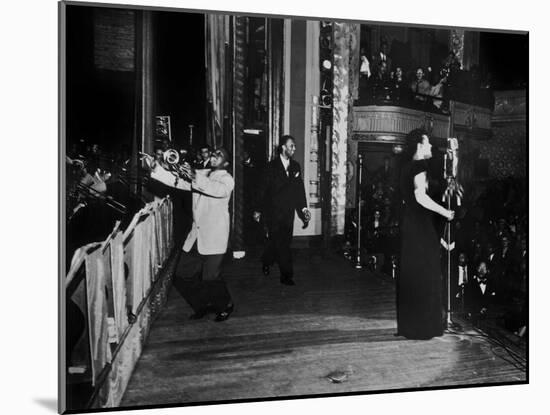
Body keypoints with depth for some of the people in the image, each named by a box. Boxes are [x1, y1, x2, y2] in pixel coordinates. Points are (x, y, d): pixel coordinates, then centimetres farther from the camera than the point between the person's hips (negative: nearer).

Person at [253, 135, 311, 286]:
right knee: (280, 242, -9)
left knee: (283, 241, 8)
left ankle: (266, 262, 32)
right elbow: (263, 189, -2)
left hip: (288, 212, 5)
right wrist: (258, 210, -3)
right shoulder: (272, 166, -3)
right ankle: (286, 274, -3)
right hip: (273, 210, -5)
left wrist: (304, 208, 1)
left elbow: (300, 189, 10)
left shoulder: (295, 166, 11)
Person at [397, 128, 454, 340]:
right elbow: (421, 196, -24)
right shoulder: (419, 166, -13)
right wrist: (445, 212, -15)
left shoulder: (407, 167, 15)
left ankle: (407, 323, 22)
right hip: (420, 227, -9)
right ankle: (423, 325, 5)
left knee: (409, 273, 13)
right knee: (424, 274, -2)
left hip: (408, 224, 9)